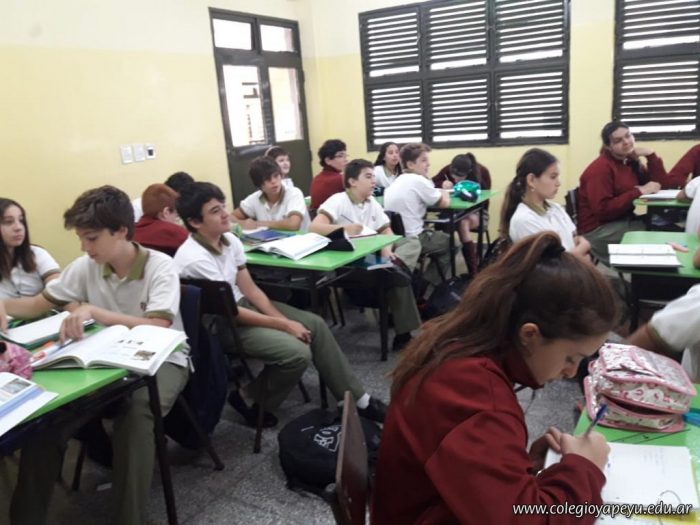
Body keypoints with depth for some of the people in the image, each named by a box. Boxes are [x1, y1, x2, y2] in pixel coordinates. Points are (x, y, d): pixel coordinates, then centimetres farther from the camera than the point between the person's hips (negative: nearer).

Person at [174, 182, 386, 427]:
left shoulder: (229, 240, -4)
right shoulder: (195, 259, -27)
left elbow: (250, 290, 1)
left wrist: (284, 320, -11)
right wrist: (284, 325, -18)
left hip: (241, 303, 8)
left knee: (315, 324, -2)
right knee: (298, 353, -22)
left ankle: (358, 400, 8)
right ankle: (250, 401, 5)